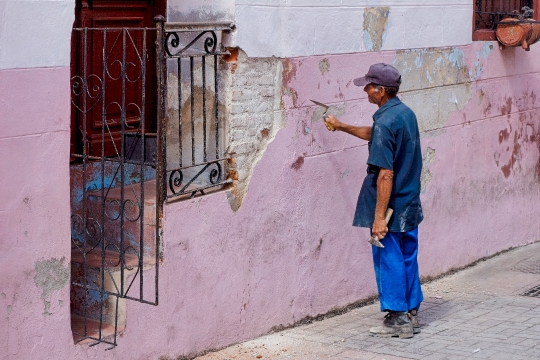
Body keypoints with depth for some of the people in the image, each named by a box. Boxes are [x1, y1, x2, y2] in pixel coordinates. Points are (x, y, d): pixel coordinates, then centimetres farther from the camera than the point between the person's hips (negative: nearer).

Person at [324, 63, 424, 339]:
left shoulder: (385, 122, -22)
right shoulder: (406, 113, 6)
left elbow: (386, 174, -25)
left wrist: (379, 217, -23)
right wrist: (342, 127, 32)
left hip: (391, 207, -9)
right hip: (410, 205, 9)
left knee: (389, 262, 3)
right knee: (407, 259, 16)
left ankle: (397, 319, 11)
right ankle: (411, 314, 25)